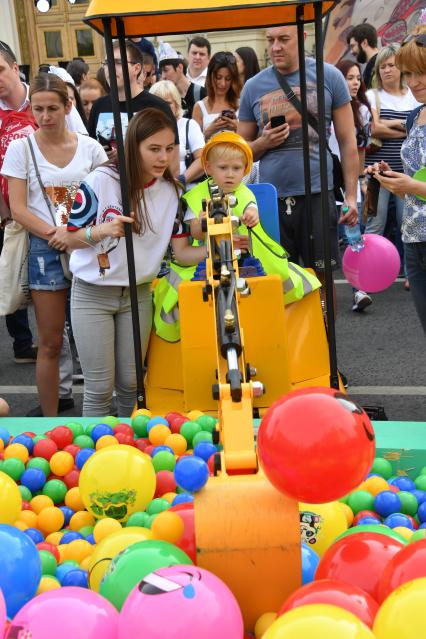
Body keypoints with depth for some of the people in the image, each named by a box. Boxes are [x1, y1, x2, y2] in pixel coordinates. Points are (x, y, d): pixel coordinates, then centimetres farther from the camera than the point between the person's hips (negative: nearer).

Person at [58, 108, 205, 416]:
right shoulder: (101, 181, -17)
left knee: (130, 383, 12)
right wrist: (103, 231, -29)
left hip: (138, 295, 4)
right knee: (100, 388, 0)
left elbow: (182, 251, -5)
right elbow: (71, 238, -10)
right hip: (93, 294, -3)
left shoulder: (172, 191, -4)